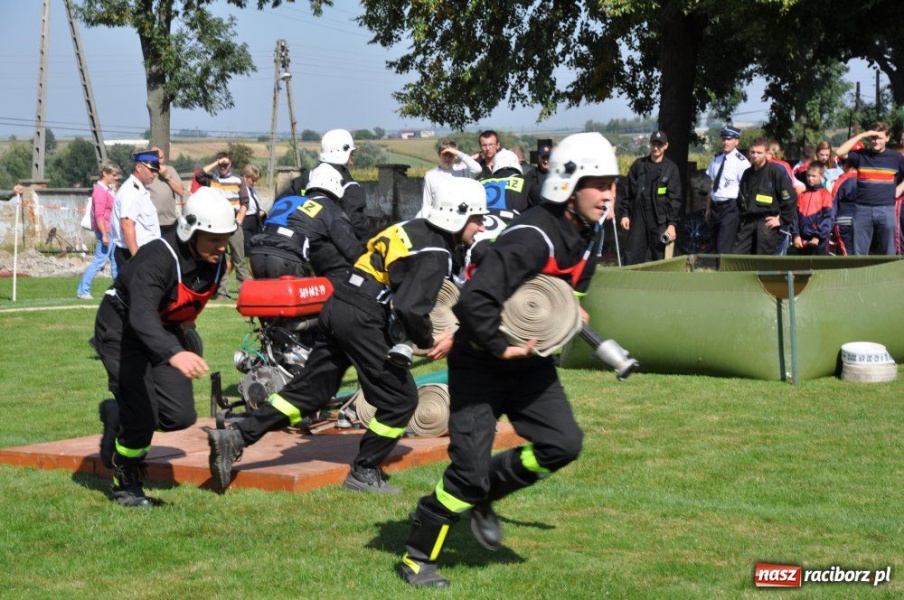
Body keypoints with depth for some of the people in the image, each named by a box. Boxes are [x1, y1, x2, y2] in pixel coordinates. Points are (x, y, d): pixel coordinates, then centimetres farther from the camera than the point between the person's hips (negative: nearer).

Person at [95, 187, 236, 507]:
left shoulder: (216, 262, -10)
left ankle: (119, 415, 25)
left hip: (165, 330, 7)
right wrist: (174, 354, -63)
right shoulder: (158, 258, -33)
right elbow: (142, 315, -48)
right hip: (122, 328, -7)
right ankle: (125, 483, 11)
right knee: (143, 415, -15)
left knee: (181, 415, -5)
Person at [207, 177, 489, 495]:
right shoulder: (435, 256, -12)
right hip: (362, 321, -9)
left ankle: (234, 437, 10)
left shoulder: (414, 228, 16)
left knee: (309, 391, 13)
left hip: (337, 305, 9)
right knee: (400, 399, 3)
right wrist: (428, 341, -7)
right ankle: (364, 473, 12)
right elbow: (410, 308, -24)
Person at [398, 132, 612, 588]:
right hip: (480, 364, -8)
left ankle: (483, 497, 18)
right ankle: (417, 558, 8)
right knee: (469, 468, -9)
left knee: (563, 443, -3)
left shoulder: (586, 231, 0)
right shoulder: (532, 238, -29)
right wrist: (502, 348, -27)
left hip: (530, 362, 8)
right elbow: (473, 301, -39)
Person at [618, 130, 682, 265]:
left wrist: (672, 223, -8)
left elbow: (674, 198, -2)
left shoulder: (671, 168, 1)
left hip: (660, 222, -2)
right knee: (631, 258, 1)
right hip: (638, 218, 2)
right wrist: (624, 214, 3)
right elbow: (628, 191, 10)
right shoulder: (639, 165, 7)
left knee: (660, 259, 3)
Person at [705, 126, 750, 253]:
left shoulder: (741, 162, -11)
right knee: (716, 248, 13)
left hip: (731, 208, -7)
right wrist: (708, 209, 15)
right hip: (715, 207, 7)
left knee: (724, 250, -13)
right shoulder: (717, 160, 11)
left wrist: (742, 213, -11)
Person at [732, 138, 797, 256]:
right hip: (748, 223, 6)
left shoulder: (775, 172, -6)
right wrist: (742, 217, 14)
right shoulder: (747, 174, 15)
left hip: (767, 224, -6)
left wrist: (782, 219, -8)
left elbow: (791, 197, -9)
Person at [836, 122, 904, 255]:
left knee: (888, 253, 2)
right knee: (859, 253, 3)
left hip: (886, 209, 0)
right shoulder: (861, 155, 6)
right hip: (862, 209, 1)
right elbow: (840, 153, -9)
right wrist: (860, 136, -8)